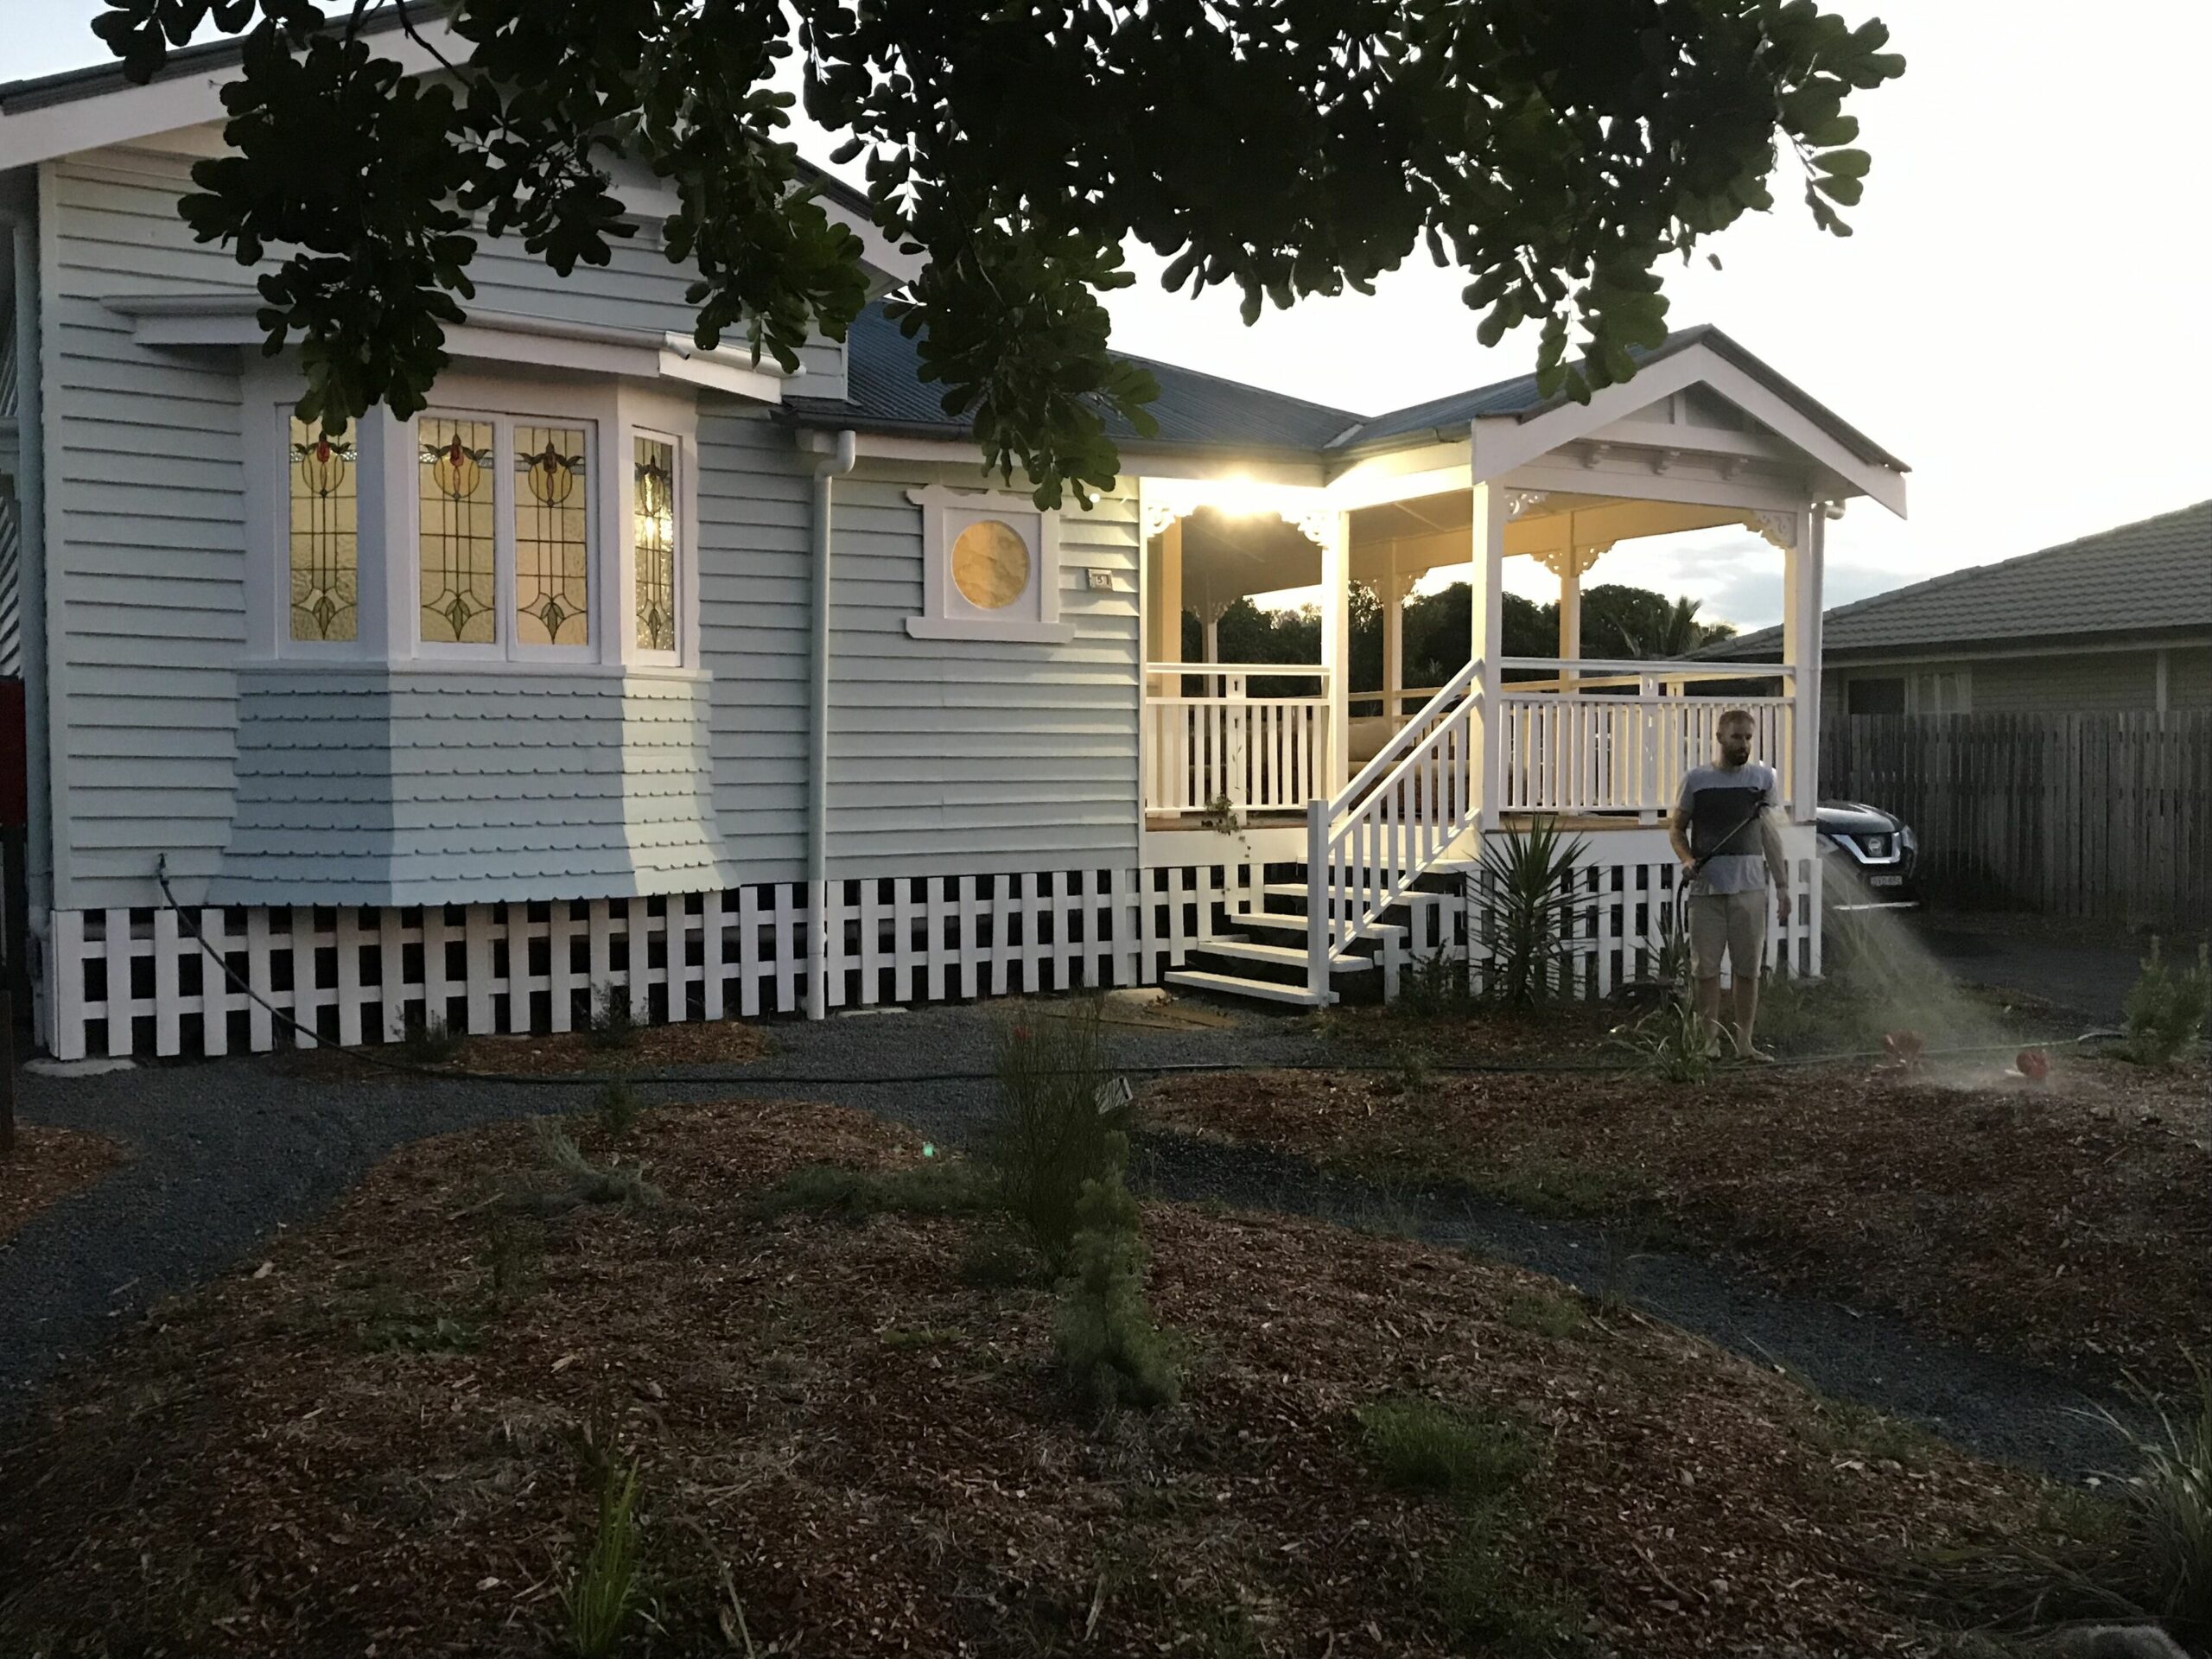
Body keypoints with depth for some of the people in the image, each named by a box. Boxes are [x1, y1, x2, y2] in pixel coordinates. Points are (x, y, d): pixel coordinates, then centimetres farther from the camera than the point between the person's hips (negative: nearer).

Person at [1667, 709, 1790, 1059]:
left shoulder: (1763, 777, 8)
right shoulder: (1696, 779, 3)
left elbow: (1770, 834, 11)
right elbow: (1676, 827, 9)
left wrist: (1782, 886, 8)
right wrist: (1687, 860, -11)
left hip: (1750, 886, 1)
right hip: (1706, 887, -1)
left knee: (1748, 968, 4)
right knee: (1706, 967, 1)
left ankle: (1743, 1041, 12)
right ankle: (1711, 1040, 10)